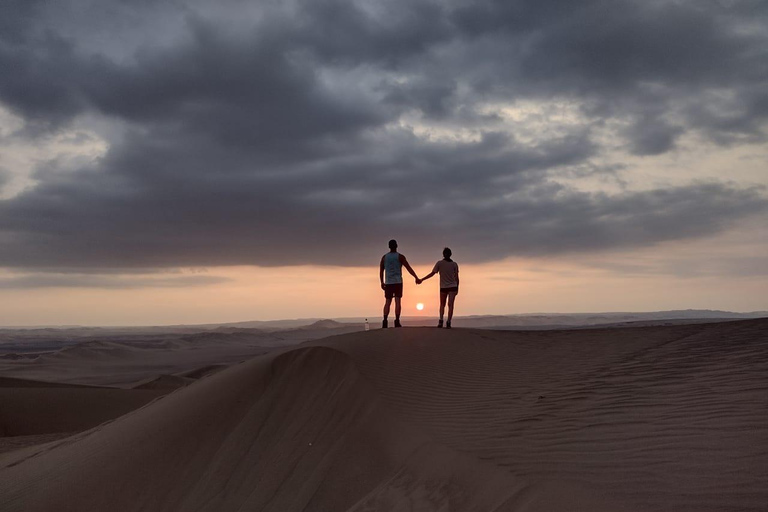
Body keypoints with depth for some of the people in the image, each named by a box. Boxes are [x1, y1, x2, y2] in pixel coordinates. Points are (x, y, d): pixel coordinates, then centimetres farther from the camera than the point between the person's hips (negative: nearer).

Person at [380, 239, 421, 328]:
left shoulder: (384, 257, 6)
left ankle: (385, 321, -9)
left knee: (387, 302, 6)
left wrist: (382, 282, 17)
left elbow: (381, 271, 8)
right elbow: (409, 268, -5)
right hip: (398, 282, -2)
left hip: (388, 283, 2)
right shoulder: (400, 256, -2)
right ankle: (397, 322, -9)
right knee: (397, 301, -2)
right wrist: (416, 278, -2)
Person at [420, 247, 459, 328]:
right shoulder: (454, 264, 1)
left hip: (443, 288, 0)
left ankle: (441, 321, -1)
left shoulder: (439, 263, -3)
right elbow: (456, 277, 1)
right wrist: (457, 288, 9)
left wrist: (421, 279, 2)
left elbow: (432, 274, -5)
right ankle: (448, 323, -11)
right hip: (453, 287, 0)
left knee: (442, 305, 15)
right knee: (450, 305, -1)